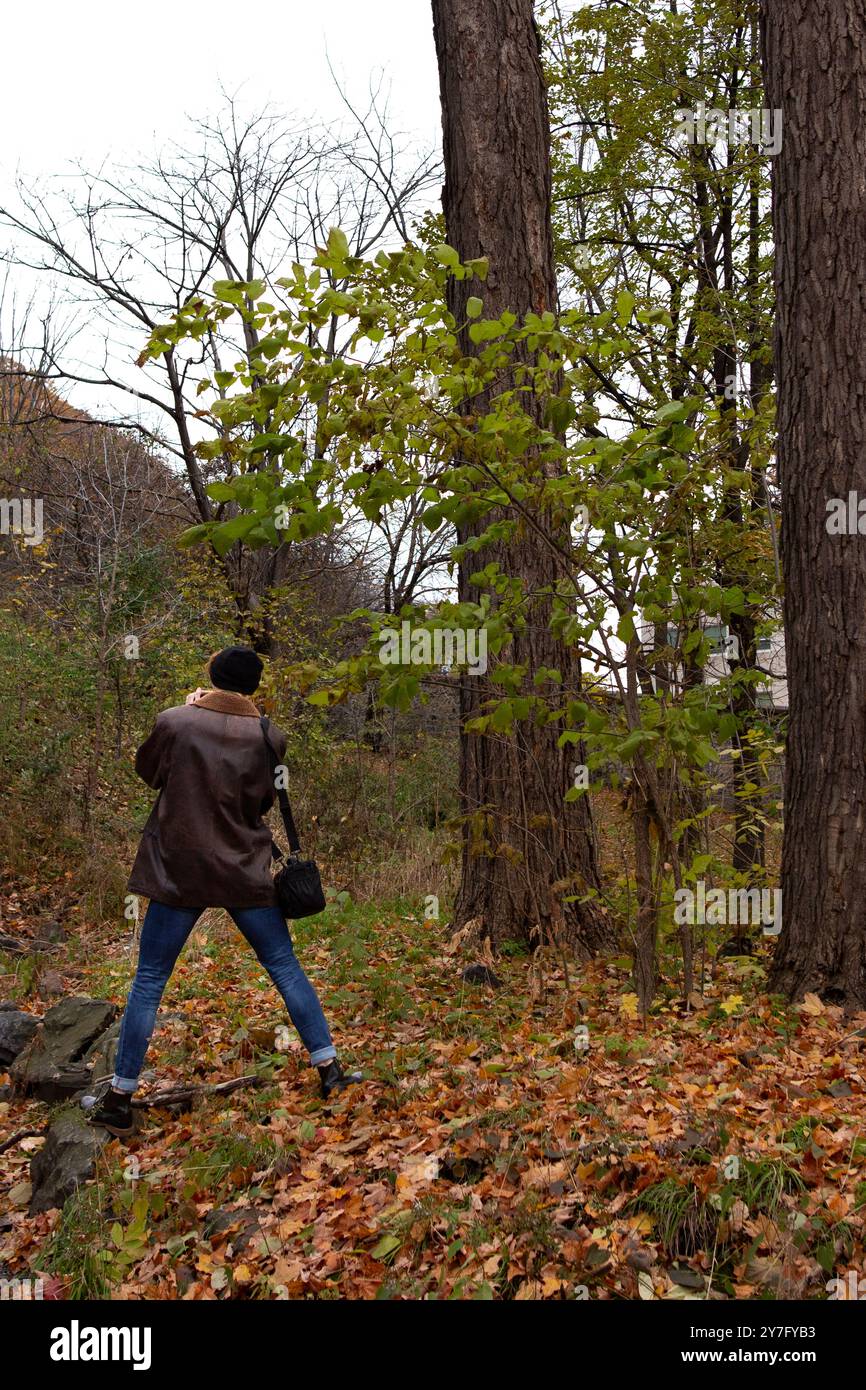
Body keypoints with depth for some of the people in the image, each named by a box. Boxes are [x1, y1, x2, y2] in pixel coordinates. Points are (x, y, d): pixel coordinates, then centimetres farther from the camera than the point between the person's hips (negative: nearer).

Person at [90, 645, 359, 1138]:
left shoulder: (175, 722, -10)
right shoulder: (269, 737, -7)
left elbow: (147, 771, 9)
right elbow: (264, 801, 5)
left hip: (178, 871, -1)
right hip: (245, 872, 1)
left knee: (149, 981, 10)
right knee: (285, 966, 14)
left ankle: (120, 1100, 15)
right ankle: (331, 1070, 19)